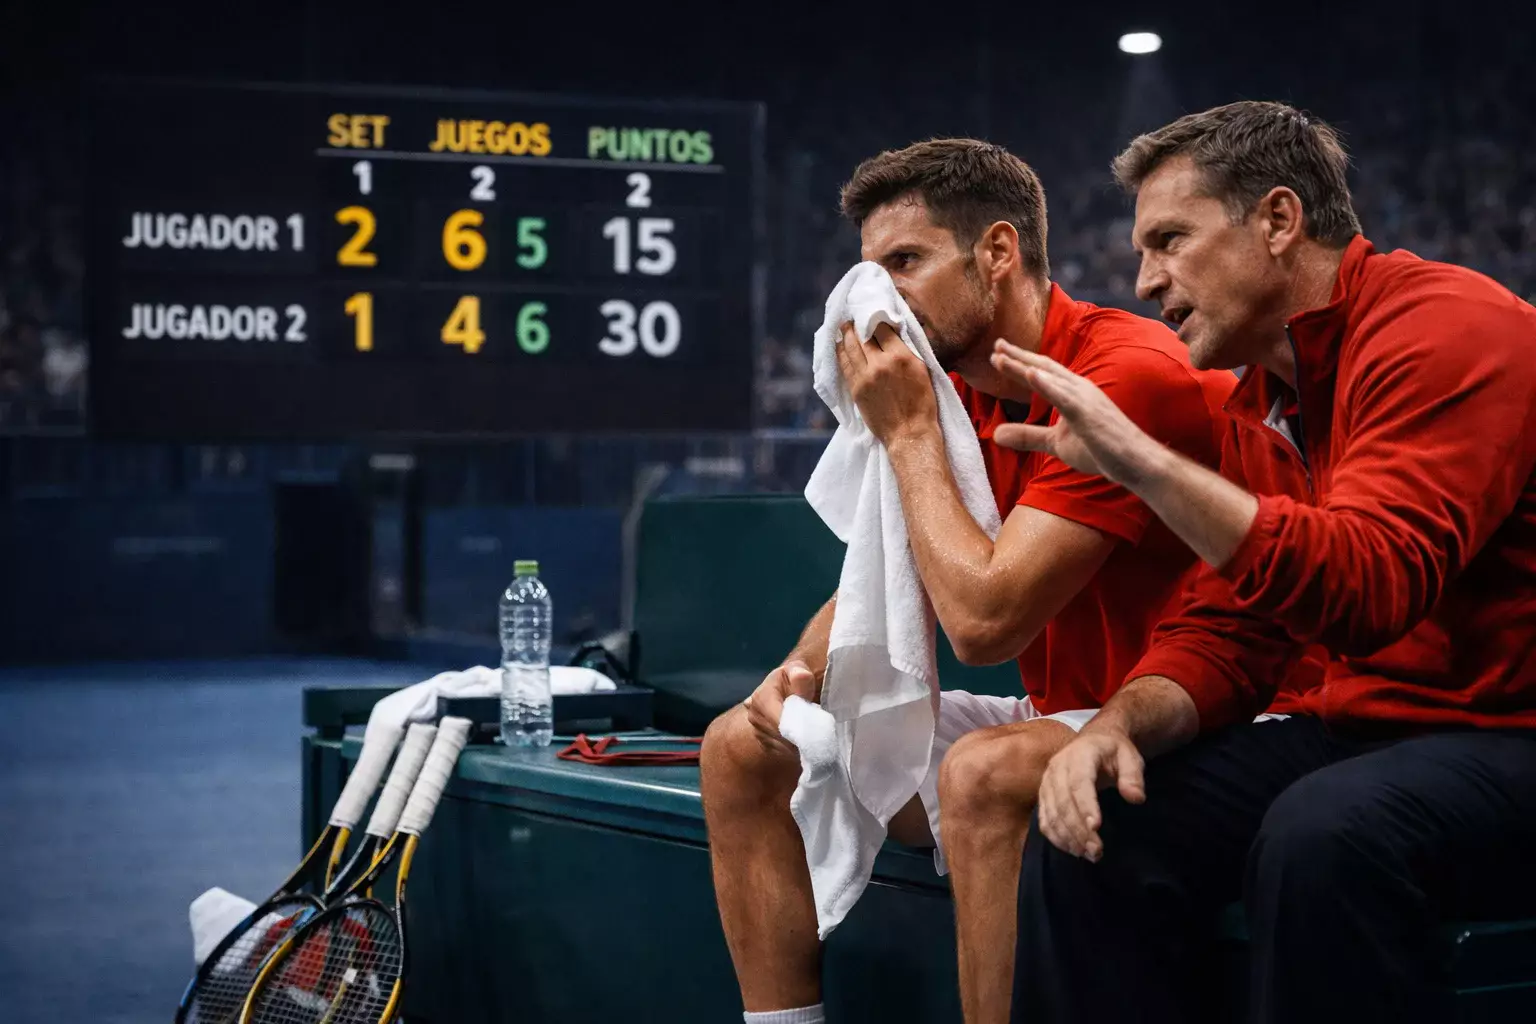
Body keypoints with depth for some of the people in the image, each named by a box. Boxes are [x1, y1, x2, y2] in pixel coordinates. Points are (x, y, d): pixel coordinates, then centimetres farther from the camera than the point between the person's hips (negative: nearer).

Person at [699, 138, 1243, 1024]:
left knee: (984, 771, -39)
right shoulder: (965, 393, 5)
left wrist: (909, 431, -17)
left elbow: (982, 619, -26)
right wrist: (804, 669, -8)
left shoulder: (1128, 375, -21)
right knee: (744, 750, 3)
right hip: (1048, 718, 9)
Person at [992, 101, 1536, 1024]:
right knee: (1101, 818, -8)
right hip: (1372, 729, 8)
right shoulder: (1261, 401, 12)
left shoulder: (1447, 329, -15)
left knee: (1326, 833, -35)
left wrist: (1137, 460, -31)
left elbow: (1364, 589, -29)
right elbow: (1225, 633, 10)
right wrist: (1122, 724, -11)